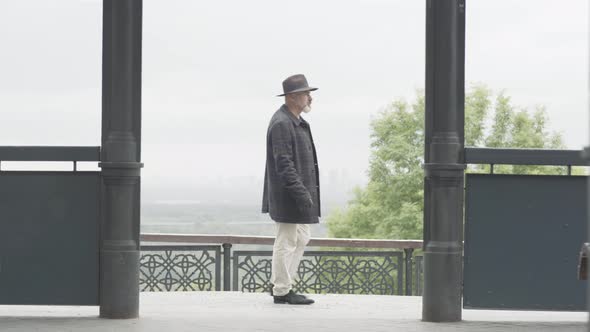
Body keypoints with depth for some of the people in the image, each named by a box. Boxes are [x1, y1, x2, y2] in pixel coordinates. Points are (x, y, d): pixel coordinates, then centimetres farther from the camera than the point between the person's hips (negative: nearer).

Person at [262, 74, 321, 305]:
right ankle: (281, 291, 5)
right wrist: (301, 193, -26)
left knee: (302, 238, 16)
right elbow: (283, 164, -23)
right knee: (286, 242, -3)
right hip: (287, 196, -11)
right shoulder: (281, 123, -17)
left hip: (298, 194, 11)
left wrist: (305, 192, 21)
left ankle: (278, 283, 22)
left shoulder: (296, 122, 15)